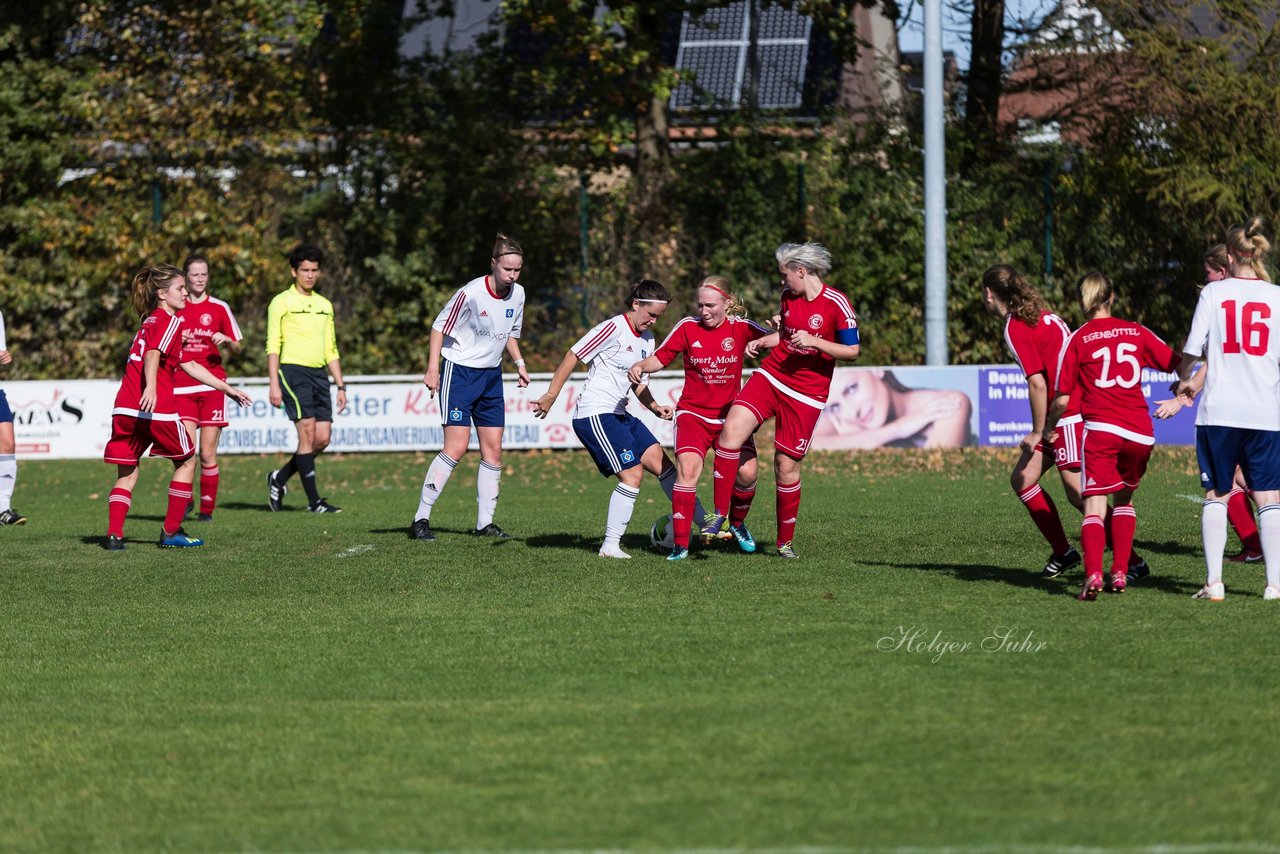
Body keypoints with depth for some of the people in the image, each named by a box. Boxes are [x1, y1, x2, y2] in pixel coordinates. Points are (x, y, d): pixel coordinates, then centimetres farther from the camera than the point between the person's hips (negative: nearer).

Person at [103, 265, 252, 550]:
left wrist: (227, 388, 34)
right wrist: (150, 387, -39)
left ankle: (114, 534, -5)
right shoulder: (170, 322, -2)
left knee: (126, 474, 11)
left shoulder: (151, 321, 25)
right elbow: (153, 355, -23)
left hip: (125, 408, 7)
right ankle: (171, 532, 16)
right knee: (186, 460, 14)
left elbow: (189, 366, 31)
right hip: (156, 408, -7)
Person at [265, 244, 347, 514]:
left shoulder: (325, 305, 18)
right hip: (292, 371, -6)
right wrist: (274, 384, -14)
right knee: (308, 432, -14)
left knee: (322, 438, 0)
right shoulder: (282, 302, -1)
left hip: (319, 374, 6)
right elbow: (273, 346, -5)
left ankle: (280, 478, 21)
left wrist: (340, 385, 16)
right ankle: (314, 500, -12)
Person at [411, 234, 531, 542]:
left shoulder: (518, 294, 1)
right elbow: (440, 326, -11)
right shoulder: (471, 293, -19)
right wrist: (432, 369, -16)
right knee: (456, 448, -14)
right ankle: (421, 519, -9)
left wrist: (519, 363, 10)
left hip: (491, 375, 7)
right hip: (460, 371, -7)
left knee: (493, 450, 3)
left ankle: (485, 523, 11)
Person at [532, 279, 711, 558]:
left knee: (659, 460, 2)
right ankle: (610, 546, -10)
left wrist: (655, 407, 3)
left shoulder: (647, 339, 14)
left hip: (619, 414, 9)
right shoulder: (614, 328, -13)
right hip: (595, 414, -9)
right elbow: (573, 356, -11)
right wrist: (551, 396, -12)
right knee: (633, 473, -14)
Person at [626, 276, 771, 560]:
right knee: (687, 469, -21)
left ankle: (737, 522, 23)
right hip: (693, 413, -1)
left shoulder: (741, 328, -3)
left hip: (730, 414, 1)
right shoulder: (687, 327, -4)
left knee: (747, 472, -11)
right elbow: (660, 358, 2)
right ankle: (681, 544, -17)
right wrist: (641, 366, -18)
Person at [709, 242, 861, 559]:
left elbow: (853, 351, -9)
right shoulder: (788, 295, 8)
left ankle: (785, 541, 18)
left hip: (806, 394, -5)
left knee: (786, 466, -2)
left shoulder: (836, 304, -12)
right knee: (733, 426, -21)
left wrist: (813, 342, -21)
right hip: (771, 376, 5)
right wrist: (763, 341, 6)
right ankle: (720, 513, -17)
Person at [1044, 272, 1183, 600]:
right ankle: (1120, 573, 14)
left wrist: (1048, 429, 17)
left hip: (1100, 428, -3)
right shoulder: (1136, 331, 10)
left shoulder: (1078, 339, 2)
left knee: (1095, 508, -5)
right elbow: (1180, 364, 10)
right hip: (1141, 431, 3)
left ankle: (1093, 574, -27)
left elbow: (1062, 398, 1)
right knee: (1124, 499, 23)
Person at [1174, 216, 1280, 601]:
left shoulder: (1214, 292, -1)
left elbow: (1192, 349, 0)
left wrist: (1184, 379, 19)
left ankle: (1214, 581, 0)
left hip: (1219, 411, 0)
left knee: (1216, 495, 7)